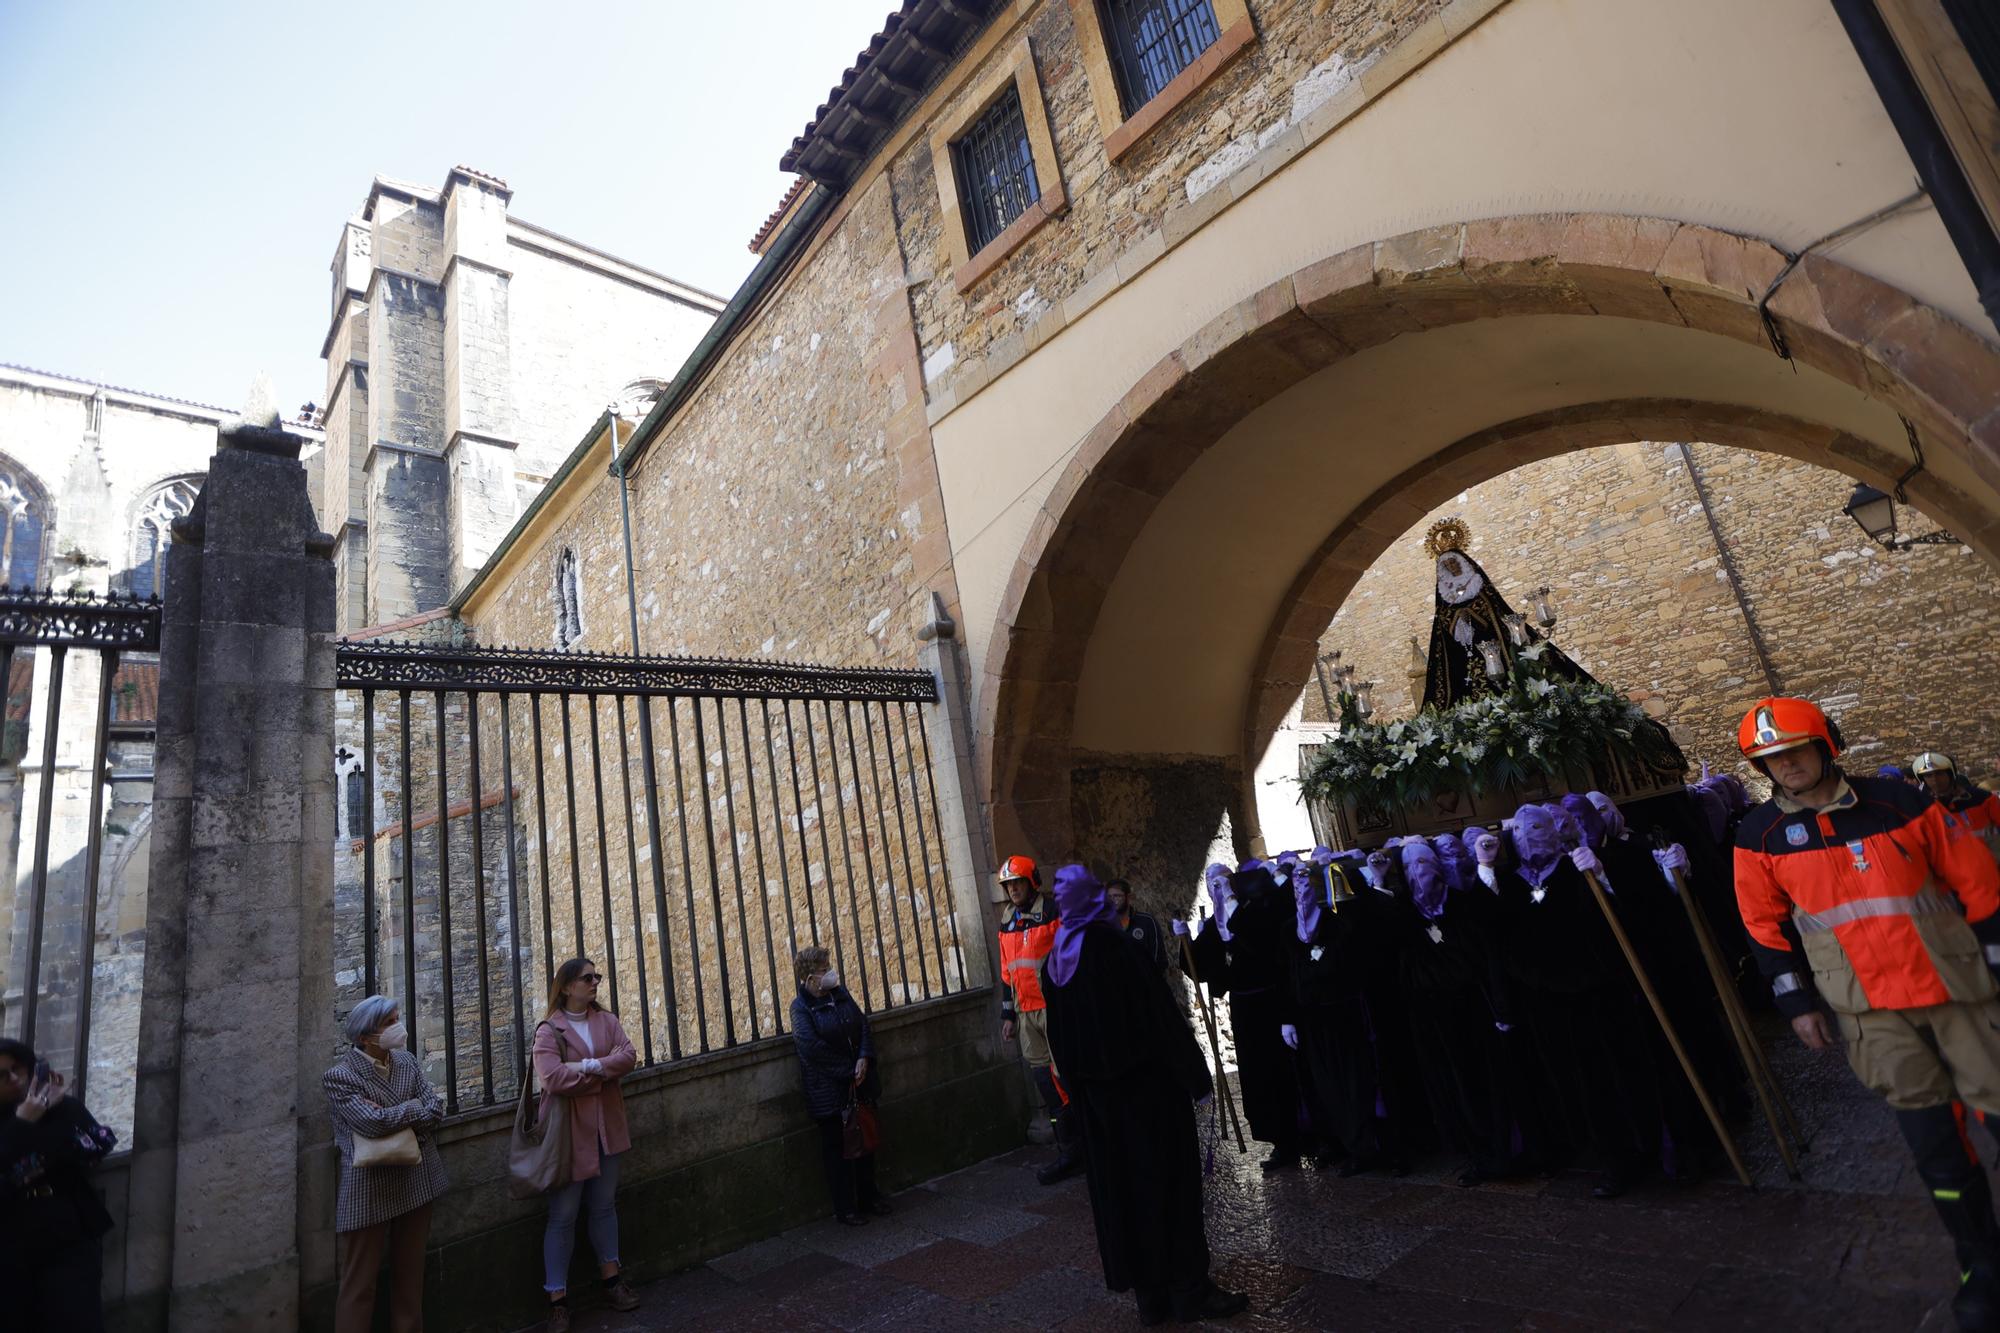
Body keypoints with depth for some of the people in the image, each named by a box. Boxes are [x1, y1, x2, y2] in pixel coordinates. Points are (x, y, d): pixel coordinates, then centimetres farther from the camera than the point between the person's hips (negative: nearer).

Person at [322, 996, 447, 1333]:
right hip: (369, 1189, -5)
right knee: (360, 1283, 6)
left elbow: (437, 1109, -2)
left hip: (415, 1181, 5)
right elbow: (372, 1123, -24)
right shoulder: (339, 1076, -12)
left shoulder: (408, 1062, 5)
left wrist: (391, 1116, -15)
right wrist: (414, 1108, -11)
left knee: (410, 1274, 16)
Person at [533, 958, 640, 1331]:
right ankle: (557, 1298, 16)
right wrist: (606, 1071, -15)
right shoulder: (549, 1030, -11)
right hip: (568, 1130, -4)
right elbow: (553, 1079, -23)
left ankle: (610, 1276, 33)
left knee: (604, 1205, 18)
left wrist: (590, 1066, -21)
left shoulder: (606, 1020, 3)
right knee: (563, 1215, 4)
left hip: (606, 1127, 4)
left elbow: (628, 1055, -8)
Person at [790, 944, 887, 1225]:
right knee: (837, 1150, 5)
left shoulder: (841, 993, 5)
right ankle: (845, 1209, 19)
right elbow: (812, 1047, -20)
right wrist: (848, 1071, -18)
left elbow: (863, 1023, 4)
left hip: (860, 1085, 6)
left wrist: (864, 1059, -12)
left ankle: (869, 1197, 32)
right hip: (829, 1091, -6)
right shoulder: (801, 1007, -14)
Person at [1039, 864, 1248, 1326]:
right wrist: (1196, 1075, -10)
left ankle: (1148, 1292, 24)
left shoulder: (1054, 961, 1)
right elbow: (1161, 1013, -18)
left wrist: (1078, 1082, 16)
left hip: (1095, 1089, 6)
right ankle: (1188, 1288, 17)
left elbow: (1059, 1036, 7)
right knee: (1168, 1177, 7)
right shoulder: (1115, 945, -19)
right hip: (1146, 1083, -6)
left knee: (1118, 1184, 14)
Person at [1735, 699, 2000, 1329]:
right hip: (1871, 1007, 0)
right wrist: (1798, 1002, 2)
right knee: (1930, 1136, 0)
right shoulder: (1761, 836, -6)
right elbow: (1768, 924, 2)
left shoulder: (1899, 802, -7)